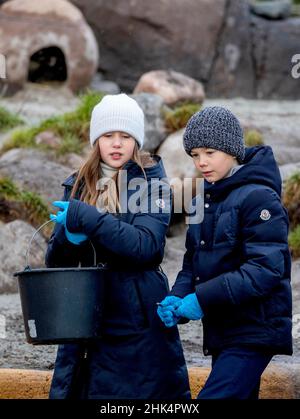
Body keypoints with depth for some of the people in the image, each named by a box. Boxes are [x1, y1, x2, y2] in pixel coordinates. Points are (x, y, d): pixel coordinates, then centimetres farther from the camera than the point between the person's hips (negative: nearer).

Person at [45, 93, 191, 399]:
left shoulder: (152, 183, -2)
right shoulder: (78, 186, 10)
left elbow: (147, 245, -17)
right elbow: (55, 261, 9)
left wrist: (84, 217, -20)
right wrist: (69, 238, -14)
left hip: (139, 321, -4)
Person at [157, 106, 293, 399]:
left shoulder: (259, 197, -12)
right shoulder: (204, 200, 14)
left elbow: (266, 270, -20)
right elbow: (193, 264, 17)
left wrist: (203, 299, -22)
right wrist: (177, 299, -4)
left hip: (254, 330, -9)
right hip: (221, 331, 9)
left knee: (215, 396, -20)